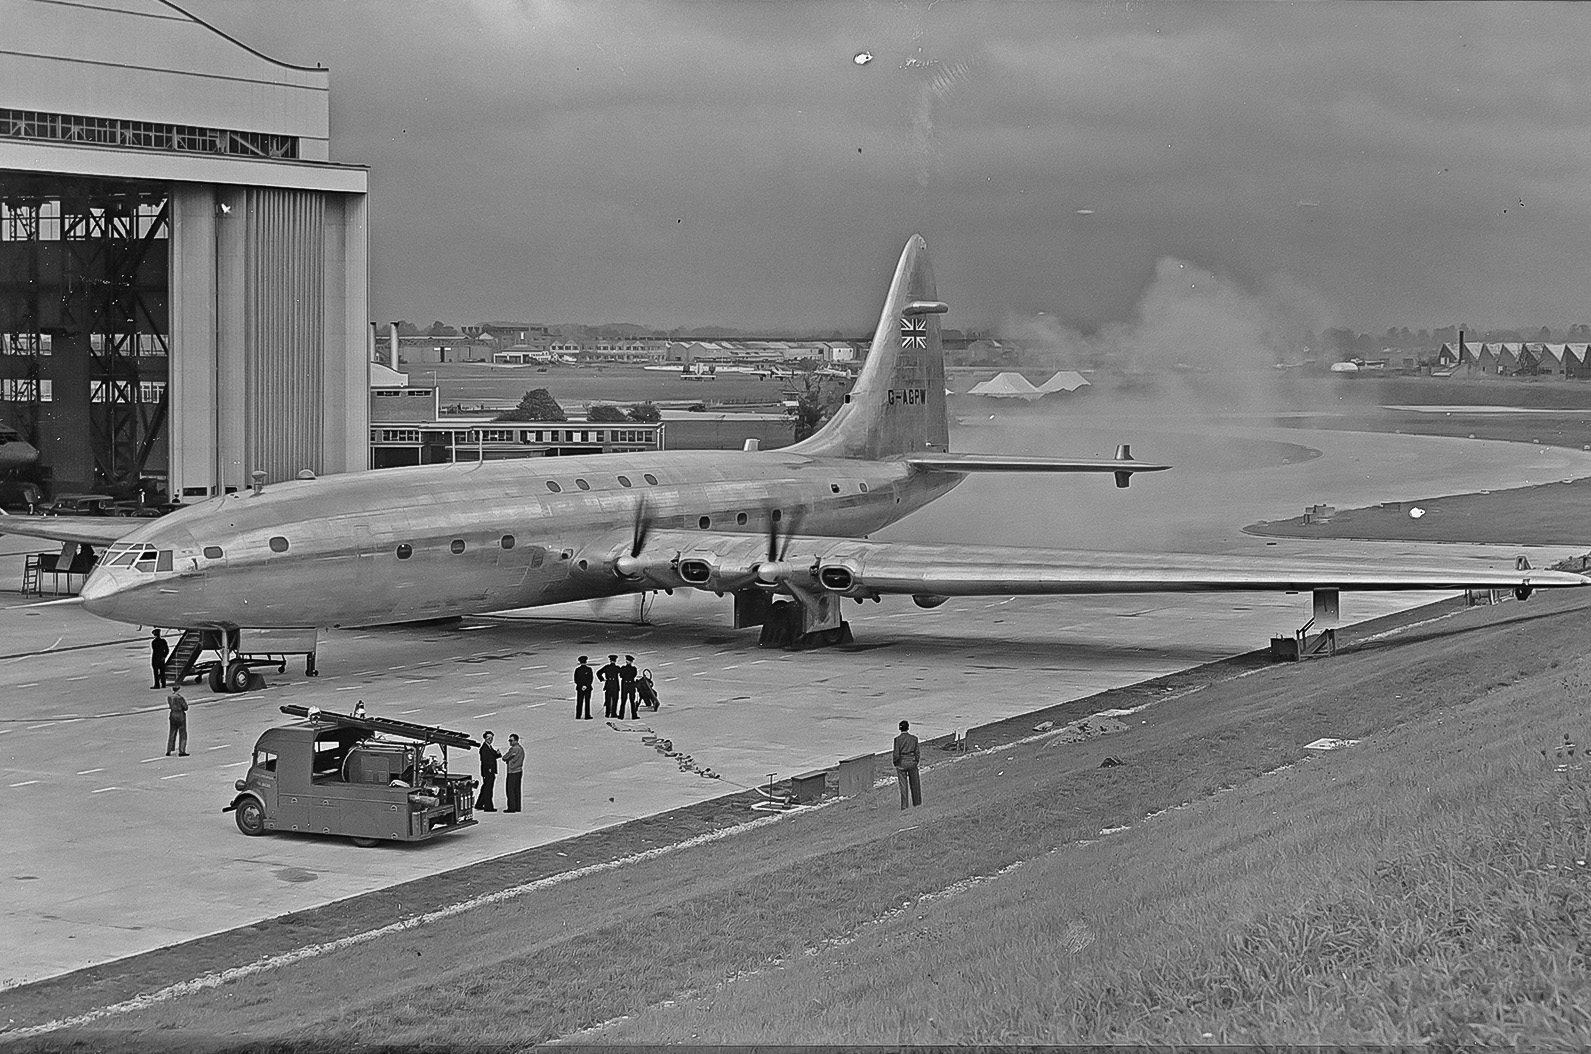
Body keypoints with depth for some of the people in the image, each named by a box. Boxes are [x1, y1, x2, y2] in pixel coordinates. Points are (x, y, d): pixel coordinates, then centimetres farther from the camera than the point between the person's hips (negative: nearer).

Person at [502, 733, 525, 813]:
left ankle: (512, 807, -3)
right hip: (519, 771, 9)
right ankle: (517, 807, 13)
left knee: (510, 789, -4)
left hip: (512, 772, -9)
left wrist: (505, 753, 6)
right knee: (517, 790, 11)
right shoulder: (521, 748, 12)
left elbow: (504, 758, -15)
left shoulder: (514, 749, -18)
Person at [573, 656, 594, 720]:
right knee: (587, 702, 3)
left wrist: (580, 686, -3)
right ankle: (587, 716, 1)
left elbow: (576, 679, -2)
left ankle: (578, 716, 3)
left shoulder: (577, 669, 0)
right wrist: (586, 686, -8)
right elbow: (591, 679, -10)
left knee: (579, 703, 5)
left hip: (579, 688, 2)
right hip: (588, 688, -2)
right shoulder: (589, 669, -6)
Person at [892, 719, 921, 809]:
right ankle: (917, 803, 24)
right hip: (912, 762, 2)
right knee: (915, 785, 16)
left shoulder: (897, 739, -13)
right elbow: (917, 753, -1)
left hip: (901, 764, -2)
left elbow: (896, 755, -13)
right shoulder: (914, 738, -6)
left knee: (903, 786, 7)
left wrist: (894, 762, 5)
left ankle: (904, 806, 8)